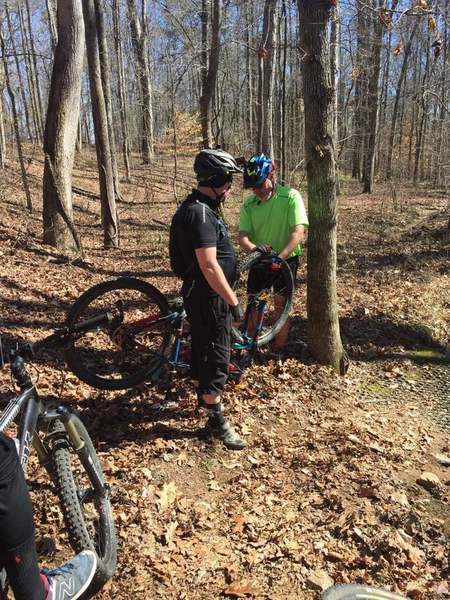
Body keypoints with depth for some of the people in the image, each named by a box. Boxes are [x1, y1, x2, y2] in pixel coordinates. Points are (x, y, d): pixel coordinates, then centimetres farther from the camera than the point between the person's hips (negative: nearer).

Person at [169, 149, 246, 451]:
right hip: (209, 298, -10)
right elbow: (209, 266, -28)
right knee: (217, 357, -1)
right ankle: (216, 419, 11)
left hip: (203, 295, 10)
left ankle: (205, 395, 41)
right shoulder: (200, 213, -23)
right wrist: (233, 301, -23)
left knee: (204, 348, 23)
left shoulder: (200, 207, 11)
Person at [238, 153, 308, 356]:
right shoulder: (249, 205, -4)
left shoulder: (291, 197, -15)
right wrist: (253, 248, -34)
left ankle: (279, 348, 18)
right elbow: (243, 235, -11)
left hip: (286, 259, -3)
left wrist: (280, 256, -35)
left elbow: (298, 232, -23)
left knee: (281, 304, 3)